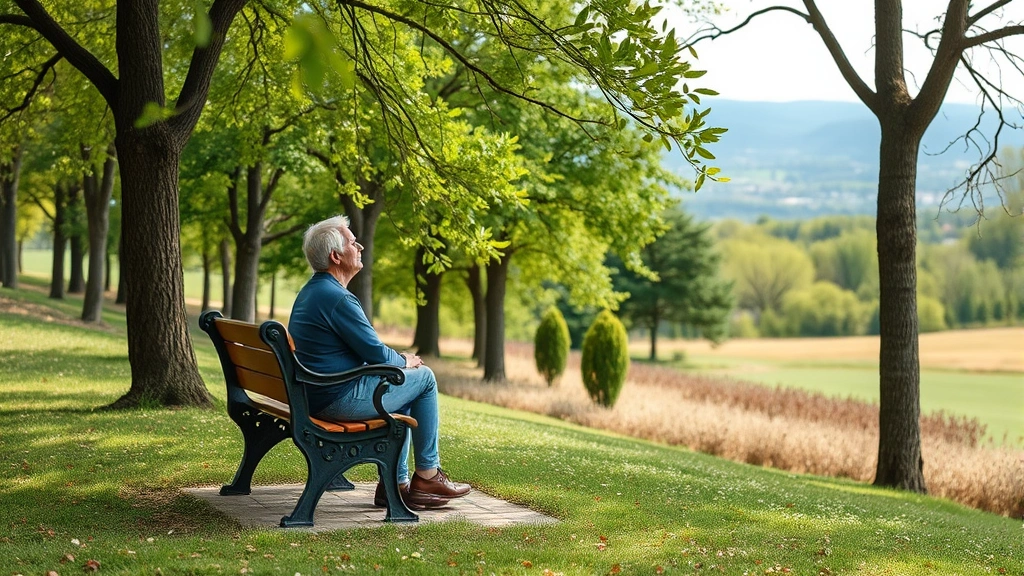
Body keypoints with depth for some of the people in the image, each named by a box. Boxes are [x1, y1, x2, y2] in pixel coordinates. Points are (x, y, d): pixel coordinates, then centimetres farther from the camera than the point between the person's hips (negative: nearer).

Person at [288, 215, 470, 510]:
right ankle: (428, 475, 12)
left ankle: (397, 483, 23)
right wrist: (404, 361, 5)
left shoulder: (309, 292, 13)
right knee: (423, 378, 4)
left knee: (402, 391, 26)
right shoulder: (336, 298, -21)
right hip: (340, 400, -10)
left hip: (314, 397, 10)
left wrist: (398, 359, 12)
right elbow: (377, 353, -16)